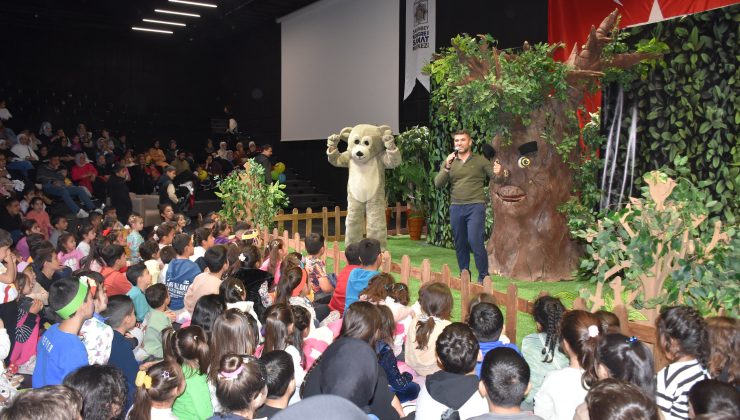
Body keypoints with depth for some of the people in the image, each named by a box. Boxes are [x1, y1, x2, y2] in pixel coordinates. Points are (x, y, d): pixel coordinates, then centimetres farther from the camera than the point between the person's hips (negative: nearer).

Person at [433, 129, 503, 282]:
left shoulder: (480, 160, 4)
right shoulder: (449, 162, 11)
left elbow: (497, 179, 2)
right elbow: (438, 184, 1)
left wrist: (499, 175, -22)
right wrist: (447, 167, -13)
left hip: (475, 206, -3)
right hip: (456, 207, 4)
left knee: (475, 242, -13)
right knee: (460, 245, 10)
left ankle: (483, 277, 0)